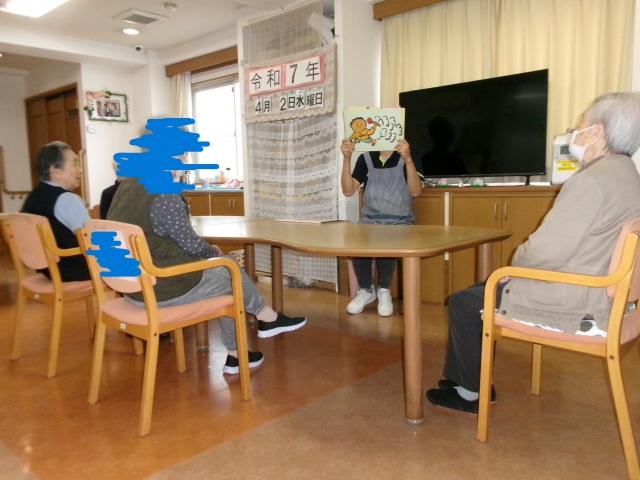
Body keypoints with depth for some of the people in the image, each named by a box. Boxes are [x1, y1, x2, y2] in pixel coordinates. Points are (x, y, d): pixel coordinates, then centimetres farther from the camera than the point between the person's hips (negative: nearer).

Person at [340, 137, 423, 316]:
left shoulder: (411, 158, 1)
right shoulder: (365, 158, 10)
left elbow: (415, 191, -14)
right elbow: (348, 191, 0)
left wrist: (407, 159, -26)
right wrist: (346, 158, -10)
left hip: (399, 221, -2)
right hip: (369, 220, 2)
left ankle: (384, 291, -5)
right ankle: (365, 290, -3)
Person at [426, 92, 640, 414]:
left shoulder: (592, 180, -24)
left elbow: (546, 252, -27)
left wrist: (515, 263, -5)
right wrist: (519, 267, 8)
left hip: (571, 304, -10)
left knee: (464, 303, 3)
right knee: (479, 291, 19)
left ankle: (472, 393, 20)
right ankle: (464, 379, 28)